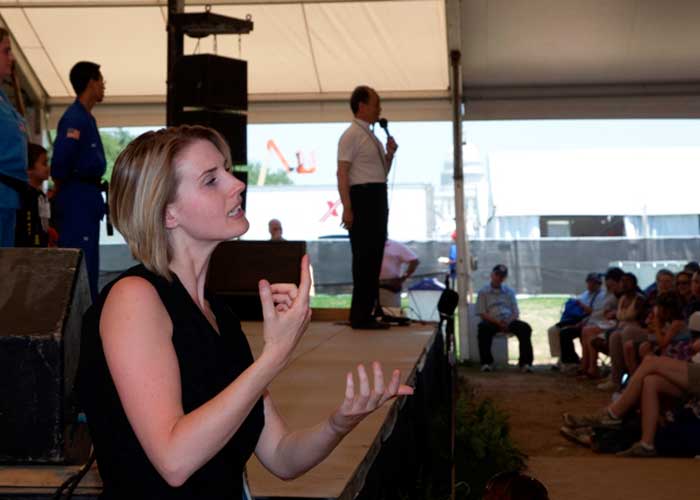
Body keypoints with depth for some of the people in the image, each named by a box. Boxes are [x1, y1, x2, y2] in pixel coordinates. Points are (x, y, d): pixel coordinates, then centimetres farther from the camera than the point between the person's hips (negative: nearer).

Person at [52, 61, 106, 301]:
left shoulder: (87, 117, 16)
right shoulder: (75, 118, -15)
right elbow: (61, 159, -23)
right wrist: (60, 189, -8)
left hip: (87, 198, 10)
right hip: (77, 198, -10)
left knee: (89, 261, 13)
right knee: (78, 262, -9)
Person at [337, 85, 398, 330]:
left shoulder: (373, 137, 19)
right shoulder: (351, 135, -7)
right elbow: (342, 174, -15)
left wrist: (389, 154, 10)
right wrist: (347, 208, -23)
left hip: (378, 198, 9)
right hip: (362, 197, -9)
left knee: (373, 257, 11)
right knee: (364, 257, -9)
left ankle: (366, 314, 18)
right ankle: (360, 316, -4)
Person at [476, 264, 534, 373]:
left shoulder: (509, 292, 22)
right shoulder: (483, 292, 13)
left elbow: (516, 313, 13)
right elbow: (482, 314, 2)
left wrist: (508, 323, -10)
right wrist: (498, 322, -15)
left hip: (509, 321, 2)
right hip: (492, 322, -2)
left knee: (525, 328, -28)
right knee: (483, 328, -37)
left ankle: (525, 362, -27)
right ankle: (486, 362, -26)